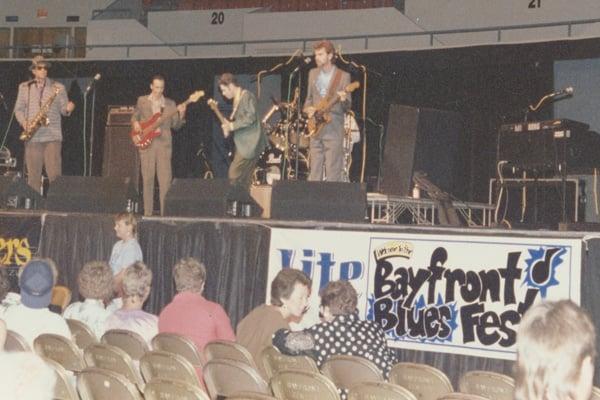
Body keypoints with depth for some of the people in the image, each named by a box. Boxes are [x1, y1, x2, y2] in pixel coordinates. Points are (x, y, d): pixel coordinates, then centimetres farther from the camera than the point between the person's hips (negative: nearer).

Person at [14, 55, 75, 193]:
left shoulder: (58, 87, 7)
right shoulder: (24, 87, 12)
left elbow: (63, 109, 8)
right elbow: (18, 108, 14)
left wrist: (68, 109, -15)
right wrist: (23, 121, -4)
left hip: (53, 136, -1)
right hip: (32, 137, 2)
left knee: (55, 173, -7)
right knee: (33, 174, 3)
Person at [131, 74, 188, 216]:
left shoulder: (170, 104, 10)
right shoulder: (142, 101, 10)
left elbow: (175, 125, 8)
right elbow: (134, 117, 17)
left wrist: (181, 114, -10)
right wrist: (135, 123, -5)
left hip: (164, 144, 0)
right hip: (146, 142, 0)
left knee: (165, 179, -7)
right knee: (147, 179, 2)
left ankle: (166, 213, -6)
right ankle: (148, 213, 7)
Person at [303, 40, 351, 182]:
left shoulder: (343, 76, -1)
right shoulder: (313, 73, 12)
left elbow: (347, 106, -2)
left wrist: (344, 100, -25)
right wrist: (308, 109, -1)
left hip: (333, 129, -5)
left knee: (333, 172, -7)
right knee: (314, 170, 6)